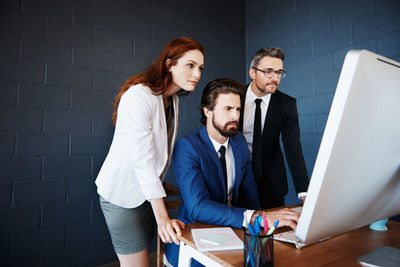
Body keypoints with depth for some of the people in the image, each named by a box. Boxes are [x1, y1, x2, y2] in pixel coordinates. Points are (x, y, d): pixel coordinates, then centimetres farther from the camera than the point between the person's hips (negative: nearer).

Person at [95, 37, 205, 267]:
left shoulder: (172, 99, 6)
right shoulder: (139, 95, -21)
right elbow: (142, 160, -26)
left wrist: (161, 184, 14)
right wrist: (163, 217, -26)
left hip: (147, 191, 8)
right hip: (122, 193, -8)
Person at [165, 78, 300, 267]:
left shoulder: (239, 141, 4)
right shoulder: (186, 147, -18)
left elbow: (248, 188, 11)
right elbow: (198, 208, -28)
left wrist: (256, 222, -7)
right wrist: (257, 218, -37)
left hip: (233, 229, 6)